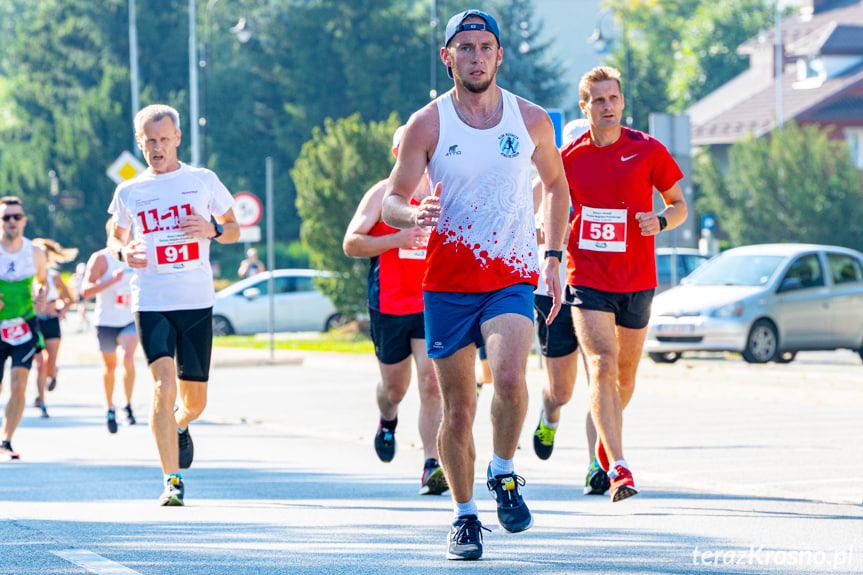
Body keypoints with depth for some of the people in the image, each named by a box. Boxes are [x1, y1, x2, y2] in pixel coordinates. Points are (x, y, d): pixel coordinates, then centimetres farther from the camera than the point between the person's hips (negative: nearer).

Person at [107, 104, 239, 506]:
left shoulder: (203, 181, 6)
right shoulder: (128, 193, 7)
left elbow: (234, 231, 14)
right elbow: (115, 237, 21)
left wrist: (213, 229, -8)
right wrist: (124, 251, -2)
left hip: (197, 304, 1)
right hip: (151, 303, -1)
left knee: (195, 400, 6)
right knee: (164, 386, -19)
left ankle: (180, 427, 44)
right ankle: (172, 481, -16)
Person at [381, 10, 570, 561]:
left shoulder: (531, 120, 3)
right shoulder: (427, 124, -2)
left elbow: (556, 184, 20)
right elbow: (390, 203, -2)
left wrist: (555, 257, 15)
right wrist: (411, 214, -26)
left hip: (513, 276, 0)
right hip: (447, 281, 0)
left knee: (509, 377, -26)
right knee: (458, 409, 2)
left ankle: (503, 474, 0)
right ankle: (465, 516, 20)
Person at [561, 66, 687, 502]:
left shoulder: (649, 151, -2)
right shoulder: (569, 157, 2)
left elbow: (679, 206, 6)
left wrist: (661, 220, -15)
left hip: (636, 280, 1)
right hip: (587, 279, -1)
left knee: (625, 373, 13)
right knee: (602, 365, -19)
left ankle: (608, 440, 43)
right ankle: (617, 467, -24)